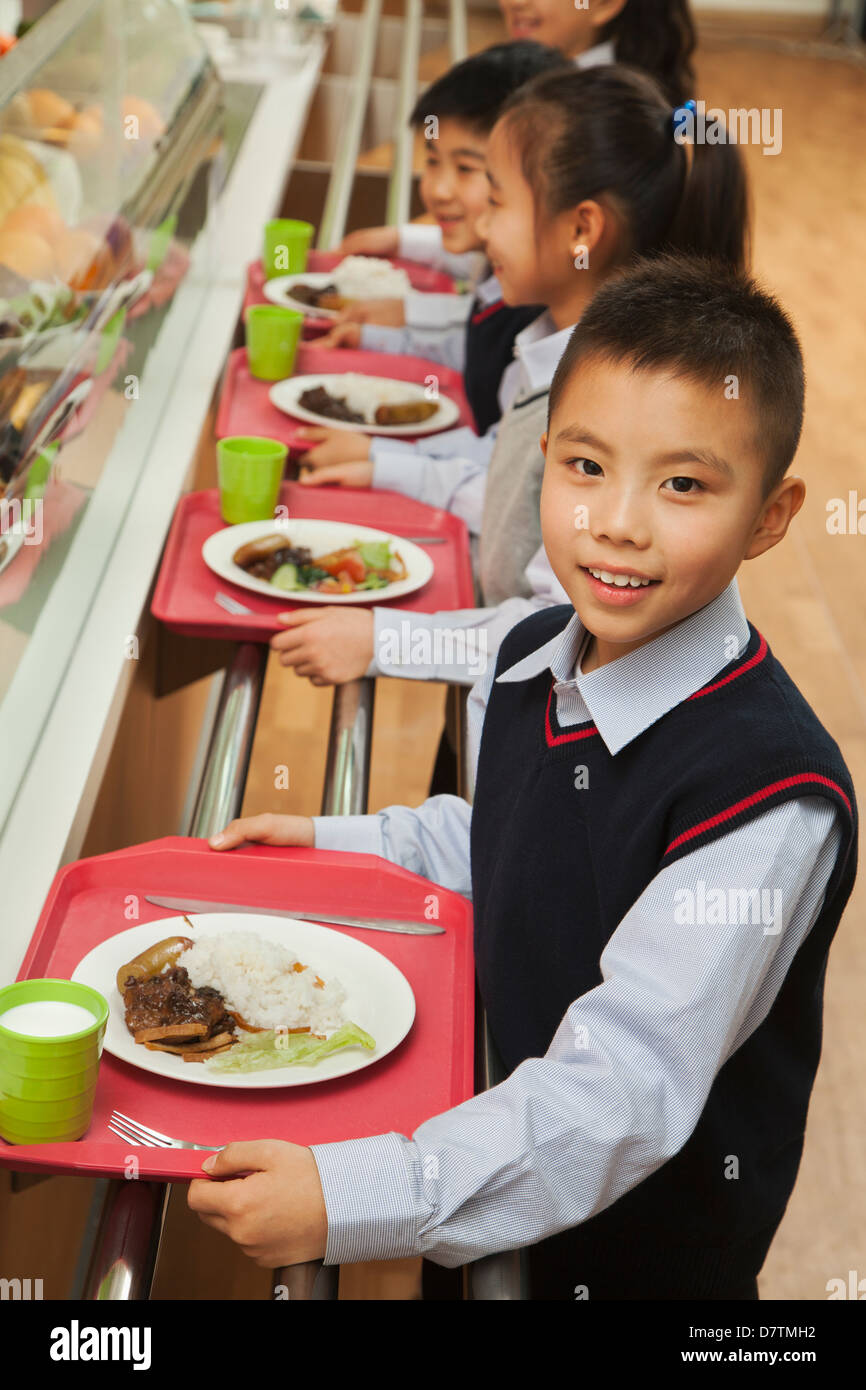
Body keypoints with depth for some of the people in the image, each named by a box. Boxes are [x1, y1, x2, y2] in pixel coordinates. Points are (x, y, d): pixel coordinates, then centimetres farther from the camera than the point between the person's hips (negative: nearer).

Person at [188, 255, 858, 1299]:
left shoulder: (771, 792, -33)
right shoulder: (533, 662, -7)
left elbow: (627, 1087, -35)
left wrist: (353, 1202, -40)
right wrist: (330, 842, 5)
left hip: (646, 1249, -6)